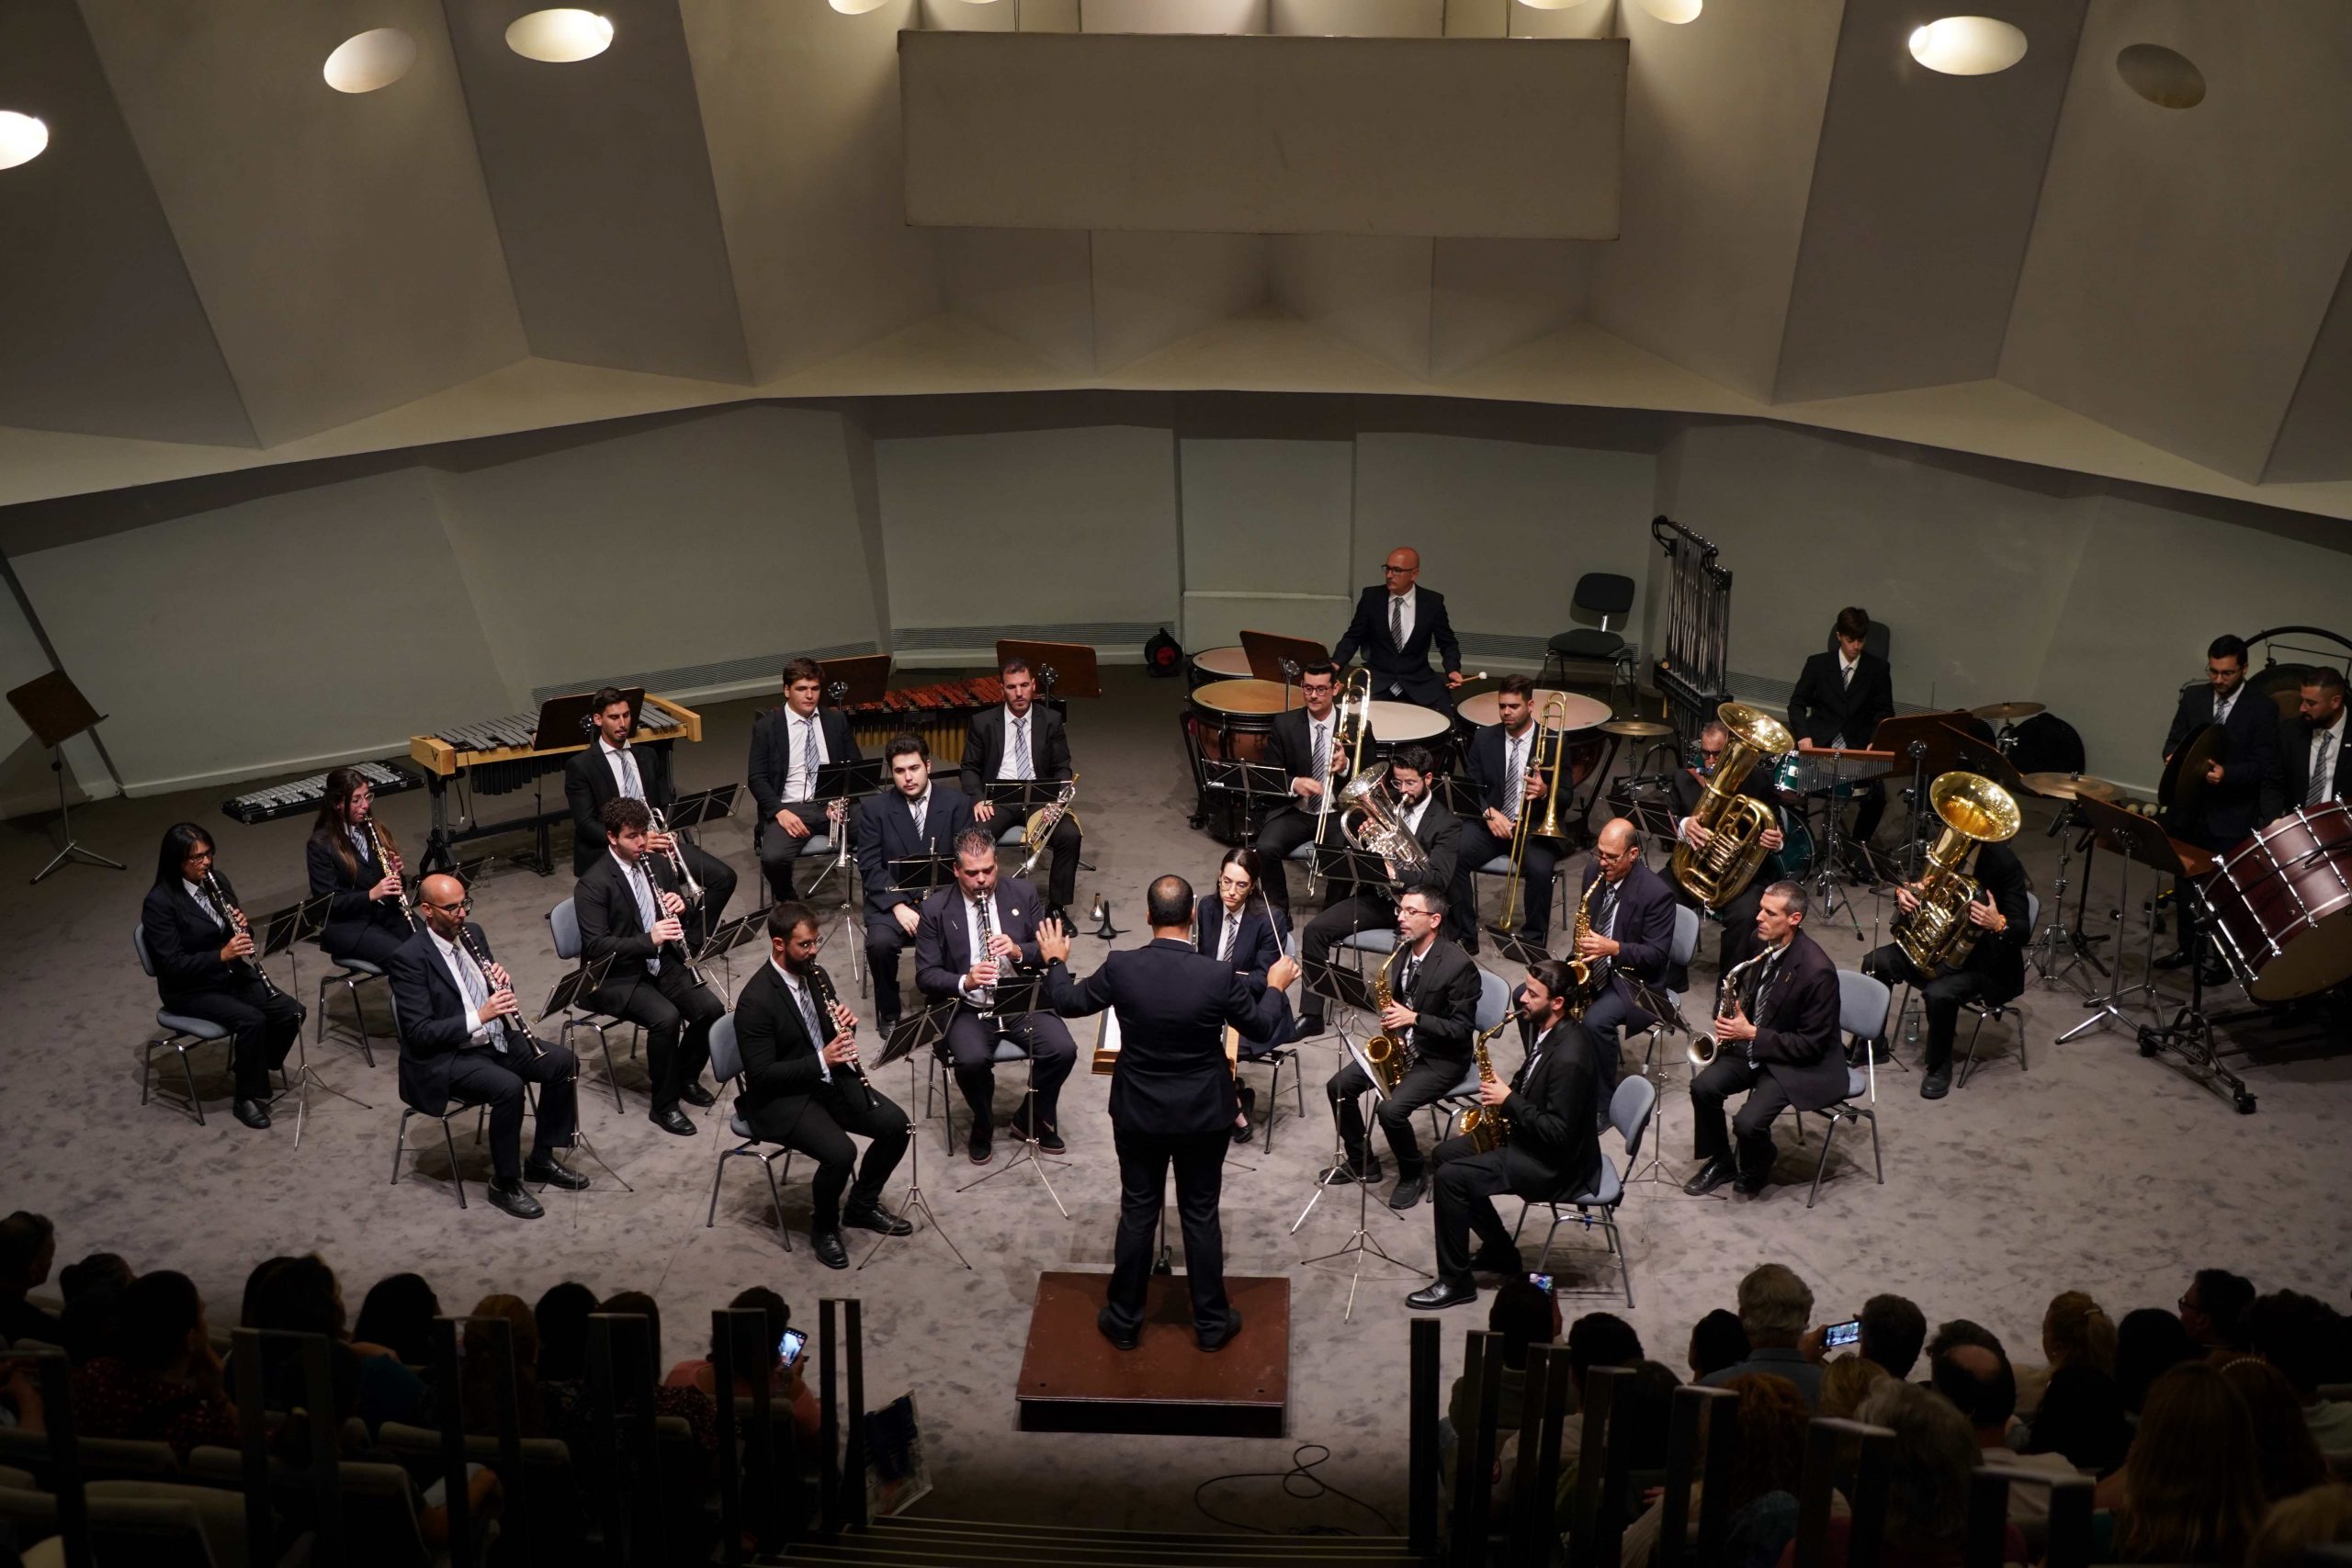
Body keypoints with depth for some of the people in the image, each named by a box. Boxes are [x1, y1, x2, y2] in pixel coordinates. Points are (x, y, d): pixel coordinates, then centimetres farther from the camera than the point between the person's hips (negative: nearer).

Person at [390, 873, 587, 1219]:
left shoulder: (472, 933, 5)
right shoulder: (409, 958, -17)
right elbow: (419, 1033, -21)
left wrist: (501, 980, -9)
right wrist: (478, 1016, -29)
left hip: (495, 1040, 8)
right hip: (444, 1058, -7)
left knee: (562, 1060, -9)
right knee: (508, 1087, -31)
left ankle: (542, 1158, 6)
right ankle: (505, 1183, -11)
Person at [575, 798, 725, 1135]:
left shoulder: (657, 864, 4)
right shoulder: (593, 885, -17)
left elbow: (673, 910, 17)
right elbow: (595, 947, -22)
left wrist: (679, 906, -8)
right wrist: (649, 939, -33)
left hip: (661, 963, 6)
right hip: (615, 976, -6)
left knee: (712, 1009, -14)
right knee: (666, 1017, -30)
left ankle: (686, 1075, 12)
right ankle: (664, 1104, -12)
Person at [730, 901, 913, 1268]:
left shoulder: (813, 974, 1)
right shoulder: (756, 1000, -23)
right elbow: (761, 1074, -23)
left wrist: (847, 1024, -10)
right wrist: (821, 1061, -29)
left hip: (829, 1077, 8)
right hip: (779, 1098, -7)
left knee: (896, 1124, -7)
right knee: (840, 1153, -28)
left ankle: (862, 1205, 15)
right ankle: (823, 1228, 1)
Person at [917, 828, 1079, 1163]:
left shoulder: (1023, 894, 3)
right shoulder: (935, 908, -3)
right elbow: (925, 975, -6)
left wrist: (1019, 951, -18)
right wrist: (965, 982, -25)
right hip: (966, 1008, -2)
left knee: (1063, 1050, -22)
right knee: (972, 1060, -32)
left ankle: (1031, 1119, 7)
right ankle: (983, 1127, 1)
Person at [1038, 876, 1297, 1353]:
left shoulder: (1120, 967, -17)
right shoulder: (1219, 975, -20)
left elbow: (1068, 1003, -1)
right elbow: (1259, 1025, -3)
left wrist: (1054, 961, 18)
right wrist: (1276, 986, 17)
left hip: (1137, 1114, 1)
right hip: (1204, 1116, -1)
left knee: (1137, 1213, 15)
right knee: (1201, 1215, 14)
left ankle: (1124, 1320, 27)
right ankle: (1211, 1322, 27)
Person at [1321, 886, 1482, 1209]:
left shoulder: (1458, 965, -22)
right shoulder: (1402, 949, 0)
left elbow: (1463, 1028, -20)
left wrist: (1414, 1018, -29)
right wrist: (1391, 1022, -7)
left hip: (1441, 1058, -8)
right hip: (1400, 1044, 8)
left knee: (1390, 1109, -26)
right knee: (1338, 1086, -3)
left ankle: (1413, 1175, 2)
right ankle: (1361, 1161, 15)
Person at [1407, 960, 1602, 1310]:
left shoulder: (1569, 1056, -30)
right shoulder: (1547, 1030, 1)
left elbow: (1558, 1132, -29)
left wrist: (1509, 1101, -22)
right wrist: (1504, 1092, -1)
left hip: (1555, 1163, -10)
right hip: (1527, 1135, 11)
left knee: (1451, 1177, -17)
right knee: (1444, 1154, 10)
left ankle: (1456, 1281, -2)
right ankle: (1499, 1249, 21)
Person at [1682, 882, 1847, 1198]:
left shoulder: (1817, 970, -27)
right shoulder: (1764, 943, -4)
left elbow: (1811, 1044, -22)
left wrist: (1751, 1034, -24)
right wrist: (1736, 1013, -4)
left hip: (1799, 1063, -7)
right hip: (1754, 1043, 7)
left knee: (1748, 1122, -22)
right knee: (1703, 1086, -12)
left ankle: (1752, 1173, 12)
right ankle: (1719, 1161, 12)